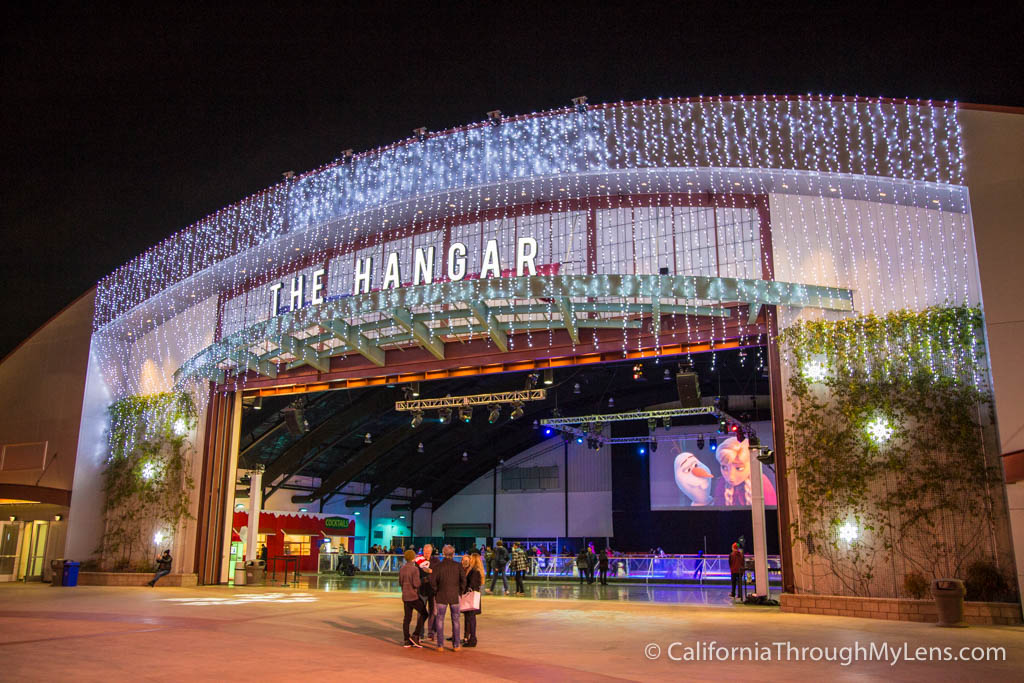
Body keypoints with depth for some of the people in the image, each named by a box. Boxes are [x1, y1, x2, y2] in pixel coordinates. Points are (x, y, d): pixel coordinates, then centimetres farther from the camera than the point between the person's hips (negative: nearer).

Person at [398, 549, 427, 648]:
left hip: (405, 596, 7)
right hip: (414, 596, -7)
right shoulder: (414, 569, -15)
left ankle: (406, 640, 10)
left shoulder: (402, 569, 8)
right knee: (424, 614, 5)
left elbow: (400, 582, 14)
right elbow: (416, 583, -19)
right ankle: (415, 636, -2)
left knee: (407, 618, 10)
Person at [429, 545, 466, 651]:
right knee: (455, 620, 10)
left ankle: (440, 645, 5)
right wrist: (461, 591, 3)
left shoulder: (437, 567, -4)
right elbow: (463, 579, -9)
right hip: (455, 596, 1)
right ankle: (456, 645, 11)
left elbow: (433, 581, -9)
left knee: (439, 620, 7)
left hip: (441, 596, -1)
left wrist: (436, 591, 5)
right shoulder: (458, 566, -3)